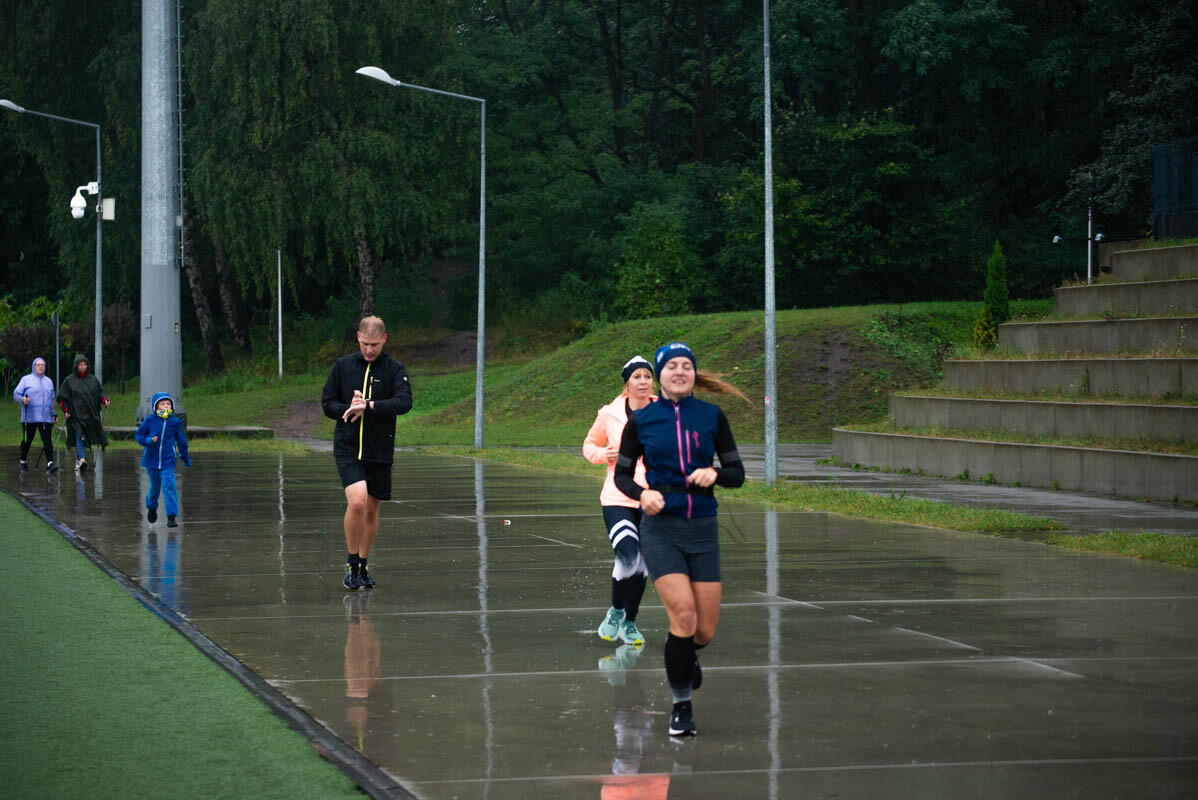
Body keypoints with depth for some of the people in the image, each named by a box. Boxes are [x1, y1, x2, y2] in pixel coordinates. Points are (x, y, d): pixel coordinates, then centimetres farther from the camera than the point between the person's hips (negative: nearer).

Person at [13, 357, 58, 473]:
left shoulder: (49, 381, 19)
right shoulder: (26, 380, 5)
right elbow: (16, 395, -1)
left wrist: (54, 414, 18)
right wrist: (23, 400, -22)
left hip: (46, 418, 2)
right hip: (29, 417, -2)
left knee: (47, 439, -12)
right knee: (27, 440, 6)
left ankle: (50, 463, -22)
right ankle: (23, 461, 27)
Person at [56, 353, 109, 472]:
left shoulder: (92, 379, 12)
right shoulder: (69, 381, 2)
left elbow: (100, 392, 16)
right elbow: (62, 397, 4)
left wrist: (104, 401, -3)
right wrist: (65, 410, -7)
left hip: (90, 414, 3)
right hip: (76, 414, -3)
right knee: (79, 435, -17)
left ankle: (78, 461, 15)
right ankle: (81, 459, -28)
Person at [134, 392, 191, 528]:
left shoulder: (175, 422, -3)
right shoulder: (150, 420, -6)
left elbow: (181, 440, 10)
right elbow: (138, 435, 3)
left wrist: (185, 457, 19)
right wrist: (148, 440, -17)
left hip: (168, 461, -1)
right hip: (152, 459, 1)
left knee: (169, 486, -13)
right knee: (155, 486, 16)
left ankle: (171, 517, -10)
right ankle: (152, 507, 46)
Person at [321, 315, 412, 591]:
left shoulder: (394, 369, -1)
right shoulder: (343, 366, 4)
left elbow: (404, 402, -16)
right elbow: (327, 403, 7)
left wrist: (368, 406, -27)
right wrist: (350, 409, -13)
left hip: (379, 452, 1)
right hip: (347, 448, -1)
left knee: (371, 509, 9)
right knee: (357, 502, -19)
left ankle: (363, 566, 27)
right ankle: (351, 563, -3)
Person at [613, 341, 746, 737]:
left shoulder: (712, 416, 2)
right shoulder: (641, 420, 1)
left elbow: (737, 474, 6)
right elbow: (622, 474, 9)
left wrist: (714, 474, -16)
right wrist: (642, 494, -12)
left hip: (703, 529, 2)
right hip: (661, 529, -2)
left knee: (704, 631, 1)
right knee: (683, 613, -20)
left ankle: (685, 656, 39)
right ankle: (681, 705, -4)